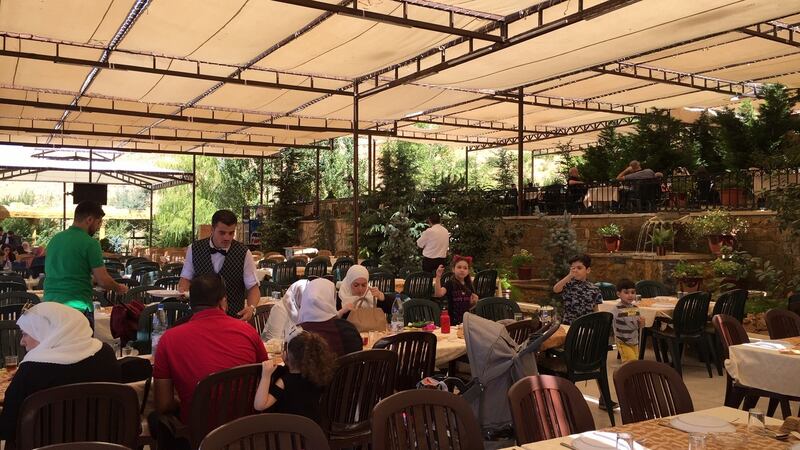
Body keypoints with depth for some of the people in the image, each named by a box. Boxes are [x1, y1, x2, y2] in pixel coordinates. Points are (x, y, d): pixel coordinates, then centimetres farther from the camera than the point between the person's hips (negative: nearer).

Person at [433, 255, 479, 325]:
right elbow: (438, 294, -26)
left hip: (465, 319, 5)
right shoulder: (450, 283, -8)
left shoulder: (468, 285, 7)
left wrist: (474, 300, -4)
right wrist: (438, 277, -34)